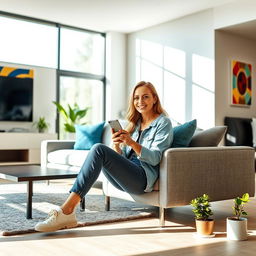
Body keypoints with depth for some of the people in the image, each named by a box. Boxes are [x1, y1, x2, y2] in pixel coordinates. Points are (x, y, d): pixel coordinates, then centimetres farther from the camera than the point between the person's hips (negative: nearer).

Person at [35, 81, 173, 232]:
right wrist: (116, 145, -7)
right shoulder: (135, 123, 23)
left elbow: (155, 158, -10)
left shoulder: (163, 123, 3)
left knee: (99, 150, -24)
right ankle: (67, 213, -26)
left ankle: (67, 210, -30)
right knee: (99, 151, -17)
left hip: (144, 178, -7)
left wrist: (131, 142, -25)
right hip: (126, 177, 7)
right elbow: (122, 157, 15)